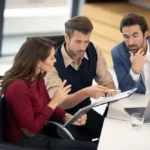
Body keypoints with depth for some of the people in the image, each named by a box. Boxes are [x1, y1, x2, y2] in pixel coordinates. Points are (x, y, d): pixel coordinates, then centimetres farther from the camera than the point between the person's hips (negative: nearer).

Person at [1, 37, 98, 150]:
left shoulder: (38, 78, 2)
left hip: (41, 134, 8)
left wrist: (68, 118, -5)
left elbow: (48, 106, 15)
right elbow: (30, 131, -21)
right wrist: (55, 102, -20)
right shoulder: (18, 87, -25)